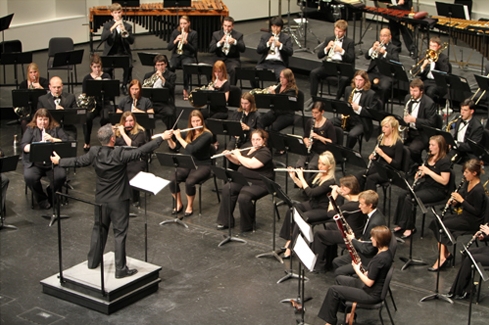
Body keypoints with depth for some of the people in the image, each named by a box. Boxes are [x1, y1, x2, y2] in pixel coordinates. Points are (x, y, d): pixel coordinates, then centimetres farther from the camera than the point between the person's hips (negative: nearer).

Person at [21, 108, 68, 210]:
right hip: (34, 163, 0)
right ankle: (42, 199, -4)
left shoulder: (56, 129, 11)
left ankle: (51, 193, 5)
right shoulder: (30, 129, 10)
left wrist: (52, 139, -16)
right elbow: (23, 145, -1)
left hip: (53, 163, 0)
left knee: (61, 176, -28)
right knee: (29, 177, -29)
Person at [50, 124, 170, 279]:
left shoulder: (94, 153, -8)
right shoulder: (120, 154, -22)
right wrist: (161, 138, -14)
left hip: (101, 199, 5)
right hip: (119, 201, -5)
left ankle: (93, 261, 32)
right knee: (120, 233, 2)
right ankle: (120, 269, 5)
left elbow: (77, 162, 4)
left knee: (98, 230, 20)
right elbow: (141, 151, -21)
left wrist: (59, 161, 22)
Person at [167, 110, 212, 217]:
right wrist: (169, 138, -6)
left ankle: (190, 206, -8)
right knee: (172, 180, -24)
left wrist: (179, 137, -20)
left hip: (202, 166, -5)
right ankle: (178, 204, 0)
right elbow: (174, 147, 13)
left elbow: (192, 149, -26)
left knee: (189, 182, -34)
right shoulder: (188, 133, 7)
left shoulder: (207, 135, -13)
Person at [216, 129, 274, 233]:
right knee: (227, 189, -11)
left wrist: (238, 155, -14)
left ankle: (248, 225, -10)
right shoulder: (249, 149, 13)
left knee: (243, 197, -32)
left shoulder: (265, 152, -14)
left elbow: (251, 164, -27)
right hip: (244, 180, 9)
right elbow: (238, 162, 26)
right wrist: (229, 155, 6)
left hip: (259, 184, -9)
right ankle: (226, 221, -3)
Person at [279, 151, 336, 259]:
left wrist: (301, 177, -20)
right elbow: (304, 187, 16)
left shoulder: (331, 181, -21)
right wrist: (293, 177, 1)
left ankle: (291, 247, -22)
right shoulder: (318, 175, 6)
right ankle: (289, 239, -13)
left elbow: (311, 193, -27)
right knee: (291, 210, -17)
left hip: (323, 210, -8)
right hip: (311, 204, 8)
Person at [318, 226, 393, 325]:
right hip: (375, 288, 10)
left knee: (333, 290, -5)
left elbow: (369, 282, -24)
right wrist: (366, 273, 0)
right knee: (339, 279, 21)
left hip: (371, 295, -10)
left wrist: (357, 270, -12)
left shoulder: (379, 259, -30)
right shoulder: (387, 252, 0)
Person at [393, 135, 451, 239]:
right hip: (425, 185, 8)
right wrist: (420, 174, -2)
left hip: (437, 190, -8)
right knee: (402, 194, -12)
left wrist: (428, 171, -24)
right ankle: (401, 223, -6)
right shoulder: (429, 157, 10)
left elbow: (444, 181, -21)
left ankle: (409, 227, -12)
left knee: (409, 198, -24)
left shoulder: (444, 161, -16)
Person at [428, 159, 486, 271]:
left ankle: (442, 257, -13)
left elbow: (476, 211, -22)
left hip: (472, 222, -9)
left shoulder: (478, 190, -23)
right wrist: (454, 201, -7)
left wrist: (461, 200, -23)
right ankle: (445, 253, -5)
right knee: (435, 222, -5)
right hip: (463, 214, 9)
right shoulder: (467, 183, 3)